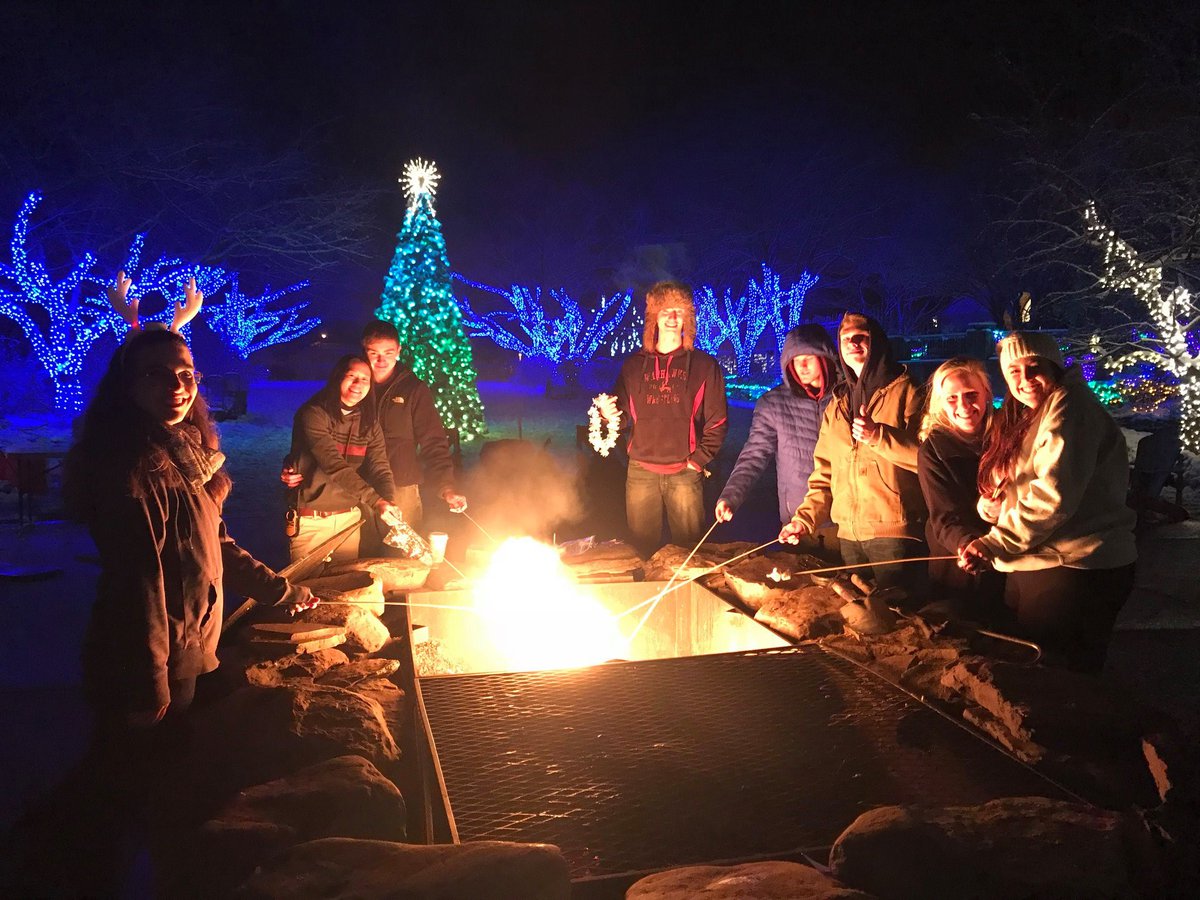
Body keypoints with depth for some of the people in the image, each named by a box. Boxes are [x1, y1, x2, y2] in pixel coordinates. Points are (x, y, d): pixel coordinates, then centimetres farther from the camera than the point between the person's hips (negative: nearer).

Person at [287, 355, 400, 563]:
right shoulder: (314, 414, -14)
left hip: (349, 517, 5)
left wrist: (388, 504, -27)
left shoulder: (368, 421, 4)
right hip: (311, 520, -5)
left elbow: (380, 467, -6)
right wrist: (376, 501, -36)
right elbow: (334, 465, -26)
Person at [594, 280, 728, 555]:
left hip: (684, 473, -2)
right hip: (640, 471, 2)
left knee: (688, 548, 3)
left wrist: (698, 460, -6)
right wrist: (609, 415, -11)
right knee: (642, 549, 7)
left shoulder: (703, 365, 3)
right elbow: (624, 419, 10)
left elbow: (717, 421, 1)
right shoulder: (634, 364, 10)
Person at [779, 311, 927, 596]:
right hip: (848, 533, 6)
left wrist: (878, 436, -20)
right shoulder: (836, 406, 18)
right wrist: (805, 519, 7)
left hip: (895, 531, -6)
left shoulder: (906, 392, 0)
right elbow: (825, 473, 18)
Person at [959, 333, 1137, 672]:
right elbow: (1002, 496, 15)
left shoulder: (1069, 406, -12)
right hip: (1031, 566, 9)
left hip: (1075, 568, -9)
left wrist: (995, 544, -23)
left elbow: (1053, 494, -25)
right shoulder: (1022, 419, 17)